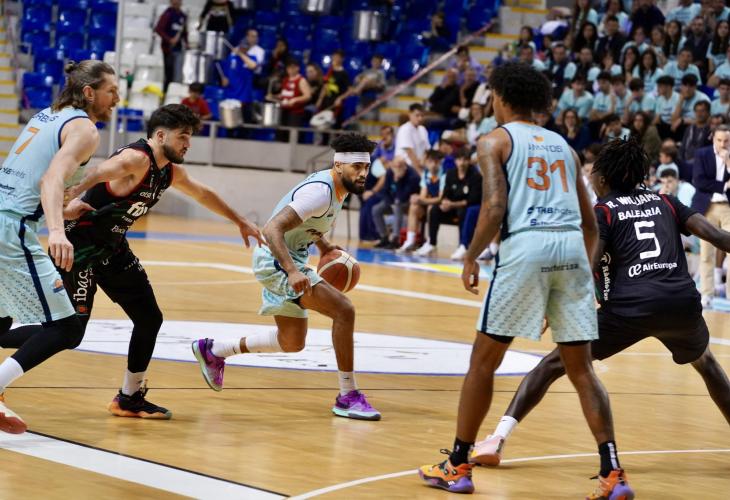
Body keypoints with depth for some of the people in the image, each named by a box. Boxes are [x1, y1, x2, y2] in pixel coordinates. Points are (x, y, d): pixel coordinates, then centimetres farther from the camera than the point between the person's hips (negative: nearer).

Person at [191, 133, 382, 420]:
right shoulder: (321, 191, -25)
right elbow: (272, 229, -33)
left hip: (287, 262, 10)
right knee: (343, 310, -22)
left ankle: (213, 351, 34)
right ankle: (347, 397, -15)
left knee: (292, 343, 19)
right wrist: (292, 272, -42)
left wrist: (322, 245, 8)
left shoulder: (338, 188, 5)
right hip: (276, 261, -10)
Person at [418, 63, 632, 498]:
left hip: (526, 246, -4)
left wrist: (471, 258, 4)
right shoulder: (563, 146, 24)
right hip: (572, 247, 4)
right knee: (581, 369, 9)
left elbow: (495, 207, -7)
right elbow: (591, 224, 22)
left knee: (484, 360, 9)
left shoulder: (495, 140, 9)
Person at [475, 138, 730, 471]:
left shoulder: (603, 210, 9)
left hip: (631, 306, -3)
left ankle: (499, 437, -5)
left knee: (553, 364, 8)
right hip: (684, 302, 4)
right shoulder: (663, 202, 20)